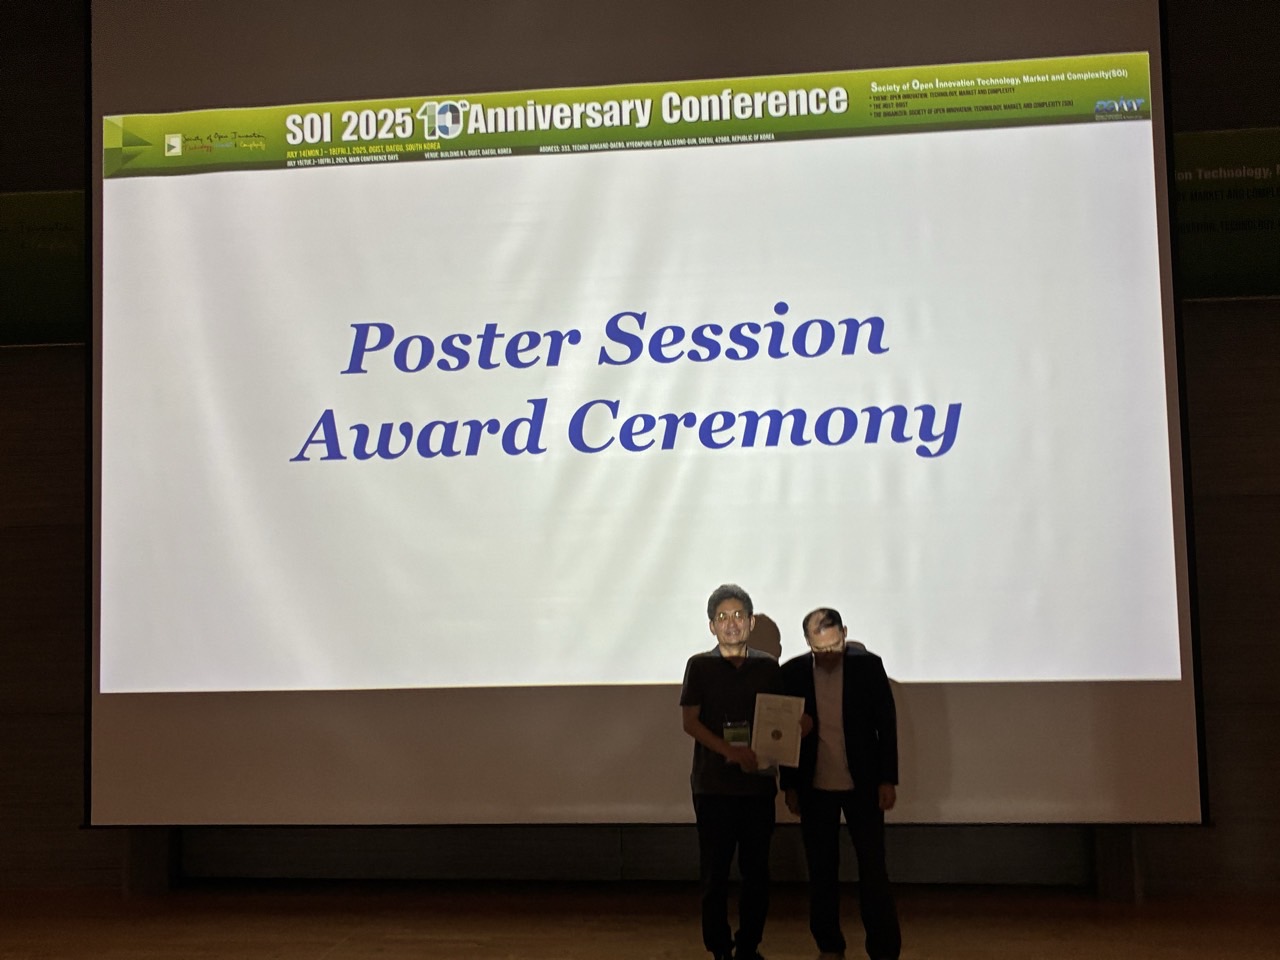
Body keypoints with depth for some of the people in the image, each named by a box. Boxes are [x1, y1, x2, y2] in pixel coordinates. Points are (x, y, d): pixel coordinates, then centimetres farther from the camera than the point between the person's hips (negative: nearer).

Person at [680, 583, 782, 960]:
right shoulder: (700, 665, 2)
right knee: (715, 873, 2)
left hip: (758, 783, 2)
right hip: (713, 784, -2)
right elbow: (689, 721, -5)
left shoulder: (768, 667, 8)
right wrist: (731, 751, -18)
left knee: (756, 872, 6)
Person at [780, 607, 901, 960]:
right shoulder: (793, 672, -4)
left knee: (873, 870, 1)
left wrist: (888, 779, -5)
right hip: (814, 788, 2)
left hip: (862, 785, -1)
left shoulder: (868, 665, -7)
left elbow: (886, 723, -3)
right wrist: (789, 785, 2)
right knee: (822, 871, 10)